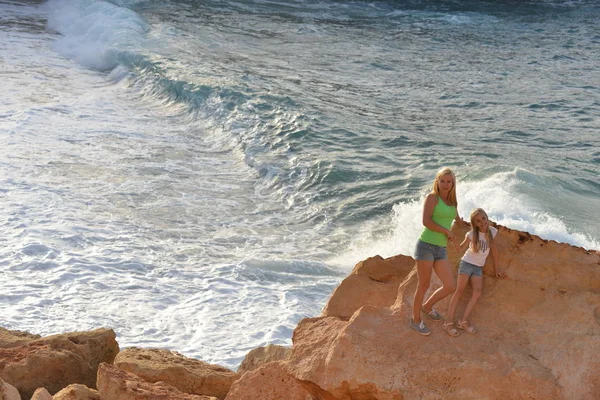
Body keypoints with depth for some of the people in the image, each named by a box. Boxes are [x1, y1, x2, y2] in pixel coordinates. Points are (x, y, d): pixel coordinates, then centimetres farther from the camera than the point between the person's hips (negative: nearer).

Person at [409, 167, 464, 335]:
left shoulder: (453, 202, 15)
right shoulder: (432, 197, -5)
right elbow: (426, 221, -17)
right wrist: (447, 231, -12)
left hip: (441, 249, 6)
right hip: (426, 246, -6)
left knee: (450, 286, 3)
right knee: (423, 286, 0)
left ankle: (427, 306, 29)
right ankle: (415, 320, 18)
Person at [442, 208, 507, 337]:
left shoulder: (492, 231, -5)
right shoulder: (471, 234, -14)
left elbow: (493, 248, 6)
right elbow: (460, 248, -14)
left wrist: (496, 268, 11)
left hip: (478, 267, 4)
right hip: (467, 263, -4)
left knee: (477, 292, -14)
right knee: (459, 290, -13)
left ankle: (462, 321, -13)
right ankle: (449, 321, -17)